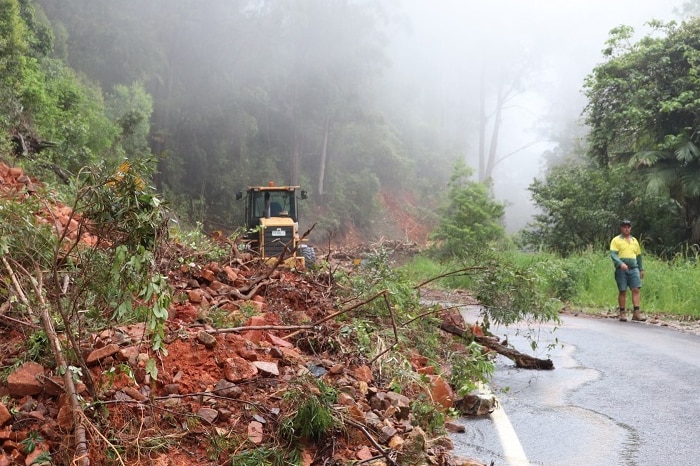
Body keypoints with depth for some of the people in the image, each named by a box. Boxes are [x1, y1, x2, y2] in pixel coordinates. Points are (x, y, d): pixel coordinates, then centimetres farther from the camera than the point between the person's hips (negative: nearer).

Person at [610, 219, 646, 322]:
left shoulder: (634, 240, 19)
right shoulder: (616, 240, 4)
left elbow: (639, 256, 24)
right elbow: (613, 254, -8)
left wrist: (641, 269, 19)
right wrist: (621, 263, -23)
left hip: (634, 268, 4)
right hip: (621, 269, -4)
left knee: (636, 289, -7)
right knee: (622, 291, -1)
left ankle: (636, 313, -8)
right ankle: (622, 313, 6)